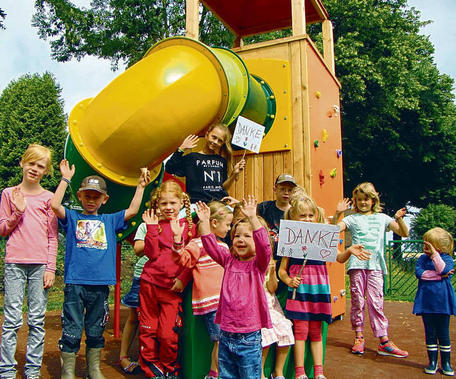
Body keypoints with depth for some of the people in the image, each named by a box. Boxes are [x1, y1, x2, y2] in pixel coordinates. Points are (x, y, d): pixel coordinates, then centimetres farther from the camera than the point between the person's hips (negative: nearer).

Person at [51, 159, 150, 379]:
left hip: (101, 284, 2)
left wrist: (141, 186, 4)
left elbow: (132, 210, 5)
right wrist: (66, 179, -5)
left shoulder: (109, 220, 14)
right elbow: (54, 205, -8)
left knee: (96, 331, 14)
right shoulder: (72, 218, 8)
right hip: (75, 282, -2)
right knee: (71, 332, 2)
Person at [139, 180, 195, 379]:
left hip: (173, 287, -2)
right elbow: (152, 253, -7)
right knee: (147, 331, 11)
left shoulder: (188, 226, 1)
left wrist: (183, 279, -12)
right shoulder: (155, 224, 4)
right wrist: (152, 228, -14)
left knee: (169, 334, -1)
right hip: (150, 282, 2)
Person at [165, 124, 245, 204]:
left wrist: (234, 174, 6)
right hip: (198, 202, -3)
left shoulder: (222, 161, 19)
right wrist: (181, 149, -7)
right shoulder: (192, 158, 7)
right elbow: (169, 169, -6)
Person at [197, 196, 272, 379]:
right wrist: (204, 221, -7)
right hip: (226, 336, 4)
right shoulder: (229, 261, 8)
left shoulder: (258, 264, -5)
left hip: (249, 338, -4)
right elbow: (211, 246, 2)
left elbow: (264, 246, -23)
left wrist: (253, 219, -34)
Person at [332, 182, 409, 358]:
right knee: (357, 301, 4)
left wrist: (399, 219, -7)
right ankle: (359, 337, 16)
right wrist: (338, 213, -15)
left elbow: (404, 233, 10)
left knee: (376, 302, -1)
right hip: (357, 264, 0)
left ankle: (384, 342, 4)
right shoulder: (352, 219, 9)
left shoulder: (382, 218, 13)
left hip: (375, 264, 0)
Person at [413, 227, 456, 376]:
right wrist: (439, 275, -14)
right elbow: (419, 273, -10)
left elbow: (444, 270, -22)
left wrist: (435, 254, -25)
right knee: (430, 333, 9)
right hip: (426, 301, 2)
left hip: (442, 301, -2)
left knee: (443, 333, 6)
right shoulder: (422, 259, 7)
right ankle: (432, 362, 20)